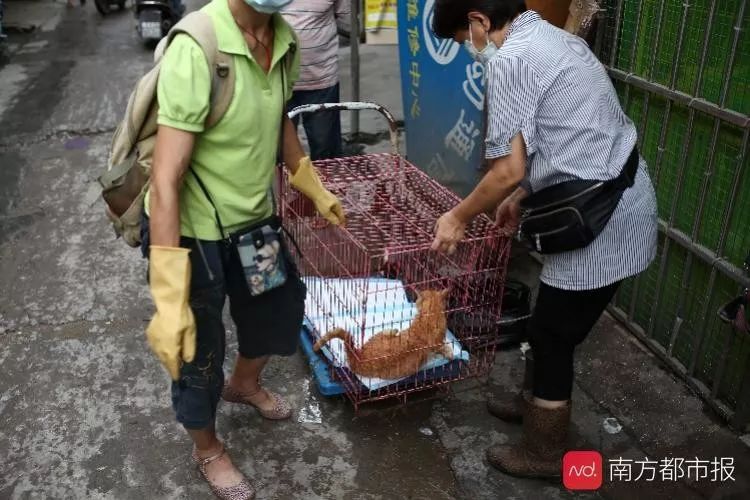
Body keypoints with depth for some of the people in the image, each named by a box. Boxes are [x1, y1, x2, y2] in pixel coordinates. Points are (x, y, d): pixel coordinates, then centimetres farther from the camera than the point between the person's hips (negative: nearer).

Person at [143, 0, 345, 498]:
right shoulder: (195, 49, -29)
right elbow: (166, 181, -29)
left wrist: (316, 190, 25)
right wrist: (169, 301, -31)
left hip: (253, 218, 7)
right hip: (193, 231, -7)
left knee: (281, 306, 25)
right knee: (199, 351, 12)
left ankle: (244, 384, 58)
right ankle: (208, 449, 42)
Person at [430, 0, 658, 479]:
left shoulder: (510, 59, -16)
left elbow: (509, 169, -19)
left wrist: (458, 218, -4)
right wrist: (520, 198, 22)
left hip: (602, 222, -9)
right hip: (621, 202, 9)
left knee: (551, 335, 8)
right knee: (555, 326, 24)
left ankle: (545, 453, 26)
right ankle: (543, 402, 45)